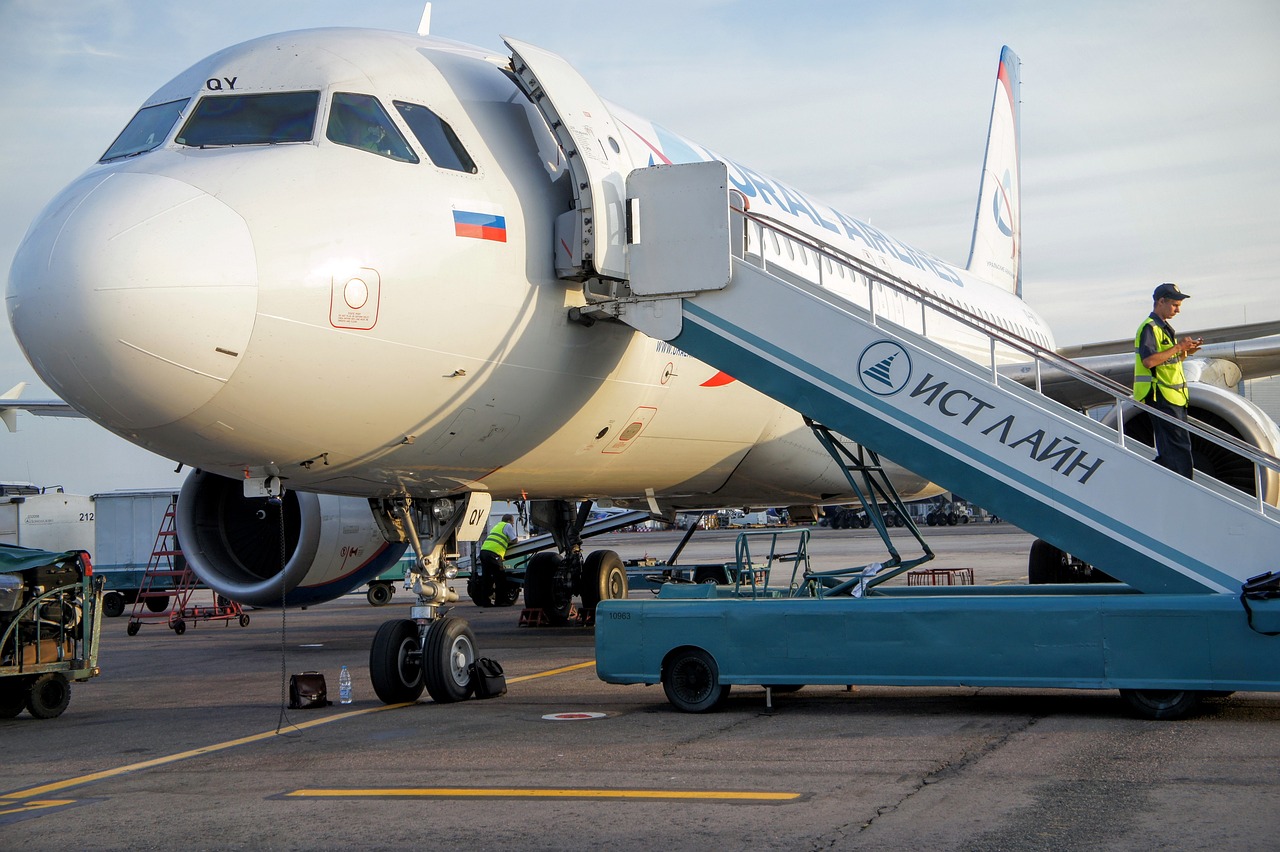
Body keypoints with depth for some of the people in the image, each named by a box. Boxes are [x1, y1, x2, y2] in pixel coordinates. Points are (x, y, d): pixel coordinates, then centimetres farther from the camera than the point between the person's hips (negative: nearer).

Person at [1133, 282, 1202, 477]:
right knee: (1179, 448, -13)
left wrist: (1185, 352, 6)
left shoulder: (1164, 328, 21)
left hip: (1173, 396, 10)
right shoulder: (1149, 328, -11)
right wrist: (1178, 348, -20)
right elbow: (1148, 361, -25)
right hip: (1161, 397, -10)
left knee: (1170, 451, 11)